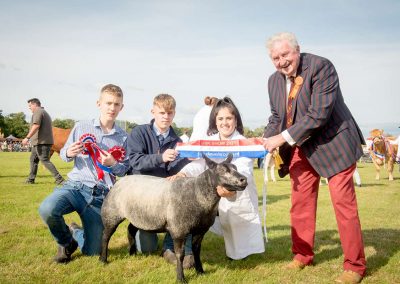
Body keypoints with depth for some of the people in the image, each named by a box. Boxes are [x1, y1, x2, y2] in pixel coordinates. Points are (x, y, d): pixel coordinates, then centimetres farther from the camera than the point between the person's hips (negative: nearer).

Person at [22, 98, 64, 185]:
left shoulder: (38, 112, -8)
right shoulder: (44, 112, 24)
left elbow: (36, 126, -21)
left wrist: (27, 138, -24)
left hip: (41, 142, -10)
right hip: (39, 142, 10)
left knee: (45, 160, -11)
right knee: (33, 159, 17)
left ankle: (59, 179, -14)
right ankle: (31, 179, 23)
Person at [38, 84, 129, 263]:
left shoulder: (123, 138, 4)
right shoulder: (81, 127, 4)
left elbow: (125, 170, 8)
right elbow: (63, 153, 12)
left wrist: (113, 164, -14)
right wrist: (69, 153, -12)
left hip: (101, 195, 1)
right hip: (75, 186, 0)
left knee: (92, 252, 0)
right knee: (47, 209, -34)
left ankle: (75, 231, 37)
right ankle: (65, 242, 1)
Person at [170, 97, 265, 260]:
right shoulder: (209, 141, 1)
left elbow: (244, 171, -31)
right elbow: (199, 163, -13)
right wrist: (183, 173, -36)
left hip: (239, 198, -4)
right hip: (214, 197, 4)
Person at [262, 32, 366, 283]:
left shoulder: (321, 67, -19)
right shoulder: (275, 80, 3)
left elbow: (319, 113, -26)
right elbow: (277, 117, 11)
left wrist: (283, 138, -26)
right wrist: (267, 140, -8)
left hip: (332, 142, -6)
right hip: (300, 149, 7)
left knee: (343, 201, -5)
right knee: (301, 201, 9)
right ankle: (302, 255, 25)